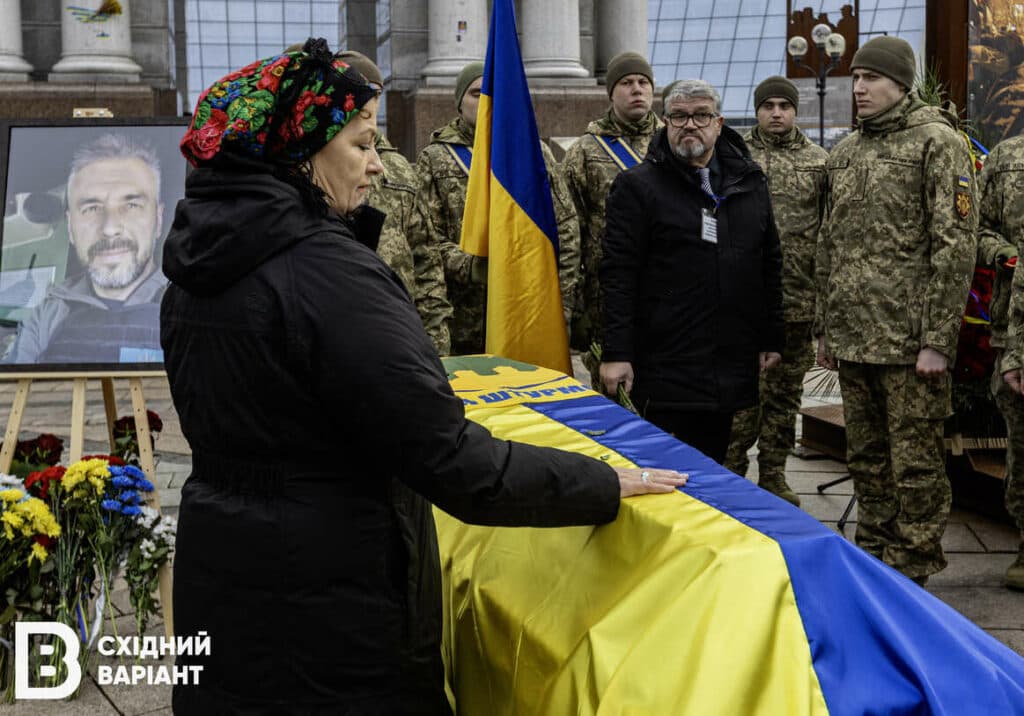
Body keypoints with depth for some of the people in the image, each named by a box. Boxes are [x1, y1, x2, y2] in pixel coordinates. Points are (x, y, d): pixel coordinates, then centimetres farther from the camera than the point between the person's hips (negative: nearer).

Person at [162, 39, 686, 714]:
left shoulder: (197, 266, 4)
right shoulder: (327, 272, -23)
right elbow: (454, 461, -25)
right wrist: (606, 485, -14)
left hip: (219, 589, 8)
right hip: (326, 613, -8)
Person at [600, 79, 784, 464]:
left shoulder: (749, 182, 12)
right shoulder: (637, 186, -3)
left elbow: (770, 265, 17)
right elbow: (618, 274, -8)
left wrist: (770, 339, 14)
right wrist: (616, 353, -14)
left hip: (730, 370, 5)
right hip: (665, 370, -5)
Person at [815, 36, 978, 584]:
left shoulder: (937, 142, -6)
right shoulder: (845, 152, 16)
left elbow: (955, 246, -11)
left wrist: (938, 340, -16)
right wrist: (824, 328, 17)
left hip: (908, 339, -7)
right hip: (851, 335, 7)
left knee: (915, 460, 0)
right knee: (865, 456, 15)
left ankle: (912, 572, 10)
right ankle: (872, 556, 27)